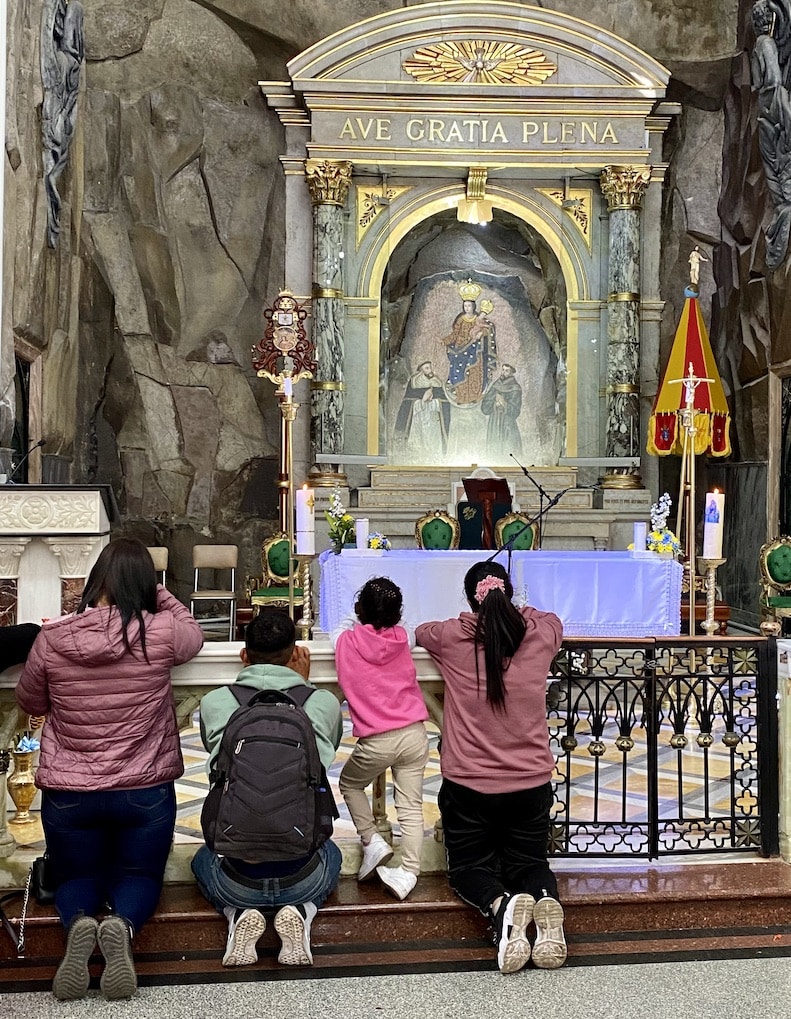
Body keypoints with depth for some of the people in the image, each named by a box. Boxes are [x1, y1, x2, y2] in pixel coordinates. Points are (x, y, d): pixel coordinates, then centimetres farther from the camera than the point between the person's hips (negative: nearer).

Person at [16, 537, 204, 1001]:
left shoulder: (52, 638, -11)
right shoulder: (161, 633, -15)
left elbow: (30, 703, 7)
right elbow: (194, 632, 11)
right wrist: (152, 590, 14)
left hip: (67, 793, 1)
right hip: (145, 792, -1)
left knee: (77, 878, 25)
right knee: (140, 876, 22)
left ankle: (78, 923, -11)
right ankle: (123, 926, -13)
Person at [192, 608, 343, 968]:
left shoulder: (214, 703, -4)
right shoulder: (325, 702, -4)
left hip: (238, 880, 0)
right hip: (303, 878, 0)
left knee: (204, 858, 37)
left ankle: (238, 914, 7)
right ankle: (301, 912, 7)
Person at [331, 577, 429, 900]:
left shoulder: (348, 640, -1)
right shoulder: (402, 637, 4)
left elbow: (338, 630, 22)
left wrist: (354, 624, 38)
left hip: (376, 740, -2)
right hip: (414, 734, 2)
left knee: (350, 783, 24)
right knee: (411, 807, 6)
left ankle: (372, 842, 13)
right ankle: (408, 872, 0)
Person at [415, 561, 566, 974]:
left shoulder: (451, 637, -9)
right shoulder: (540, 634, -4)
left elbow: (419, 631, 16)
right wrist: (513, 609, 38)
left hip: (468, 786, -2)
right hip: (531, 784, 2)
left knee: (469, 867, 19)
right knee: (529, 864, 23)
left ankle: (500, 904, -17)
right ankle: (545, 900, -14)